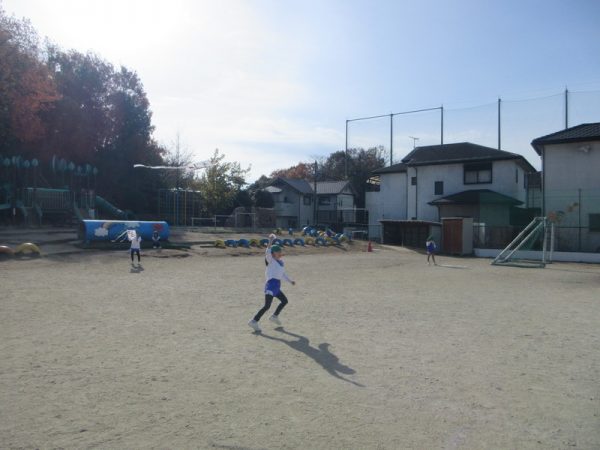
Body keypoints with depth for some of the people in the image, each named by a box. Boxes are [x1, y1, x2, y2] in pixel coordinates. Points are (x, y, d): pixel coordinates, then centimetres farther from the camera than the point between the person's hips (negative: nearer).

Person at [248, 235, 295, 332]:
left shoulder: (281, 262, 17)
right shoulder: (270, 260, -6)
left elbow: (283, 274, 28)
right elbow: (267, 253, -28)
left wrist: (290, 281, 22)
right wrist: (270, 242, -38)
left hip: (277, 286, 9)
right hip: (271, 285, -9)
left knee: (284, 301, 22)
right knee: (267, 305, -16)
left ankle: (274, 316, 36)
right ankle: (254, 321, -12)